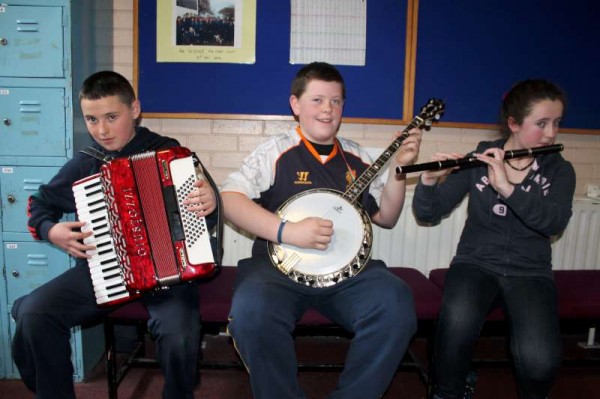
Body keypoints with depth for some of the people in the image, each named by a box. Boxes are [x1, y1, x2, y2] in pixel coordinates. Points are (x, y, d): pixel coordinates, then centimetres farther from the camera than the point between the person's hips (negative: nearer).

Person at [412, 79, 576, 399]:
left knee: (540, 359, -26)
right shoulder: (479, 159, 2)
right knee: (458, 321, -35)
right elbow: (428, 213, -1)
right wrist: (430, 180, -22)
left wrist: (507, 187, -29)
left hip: (530, 272, 1)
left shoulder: (560, 170, 5)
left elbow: (555, 222, -15)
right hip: (475, 263, -1)